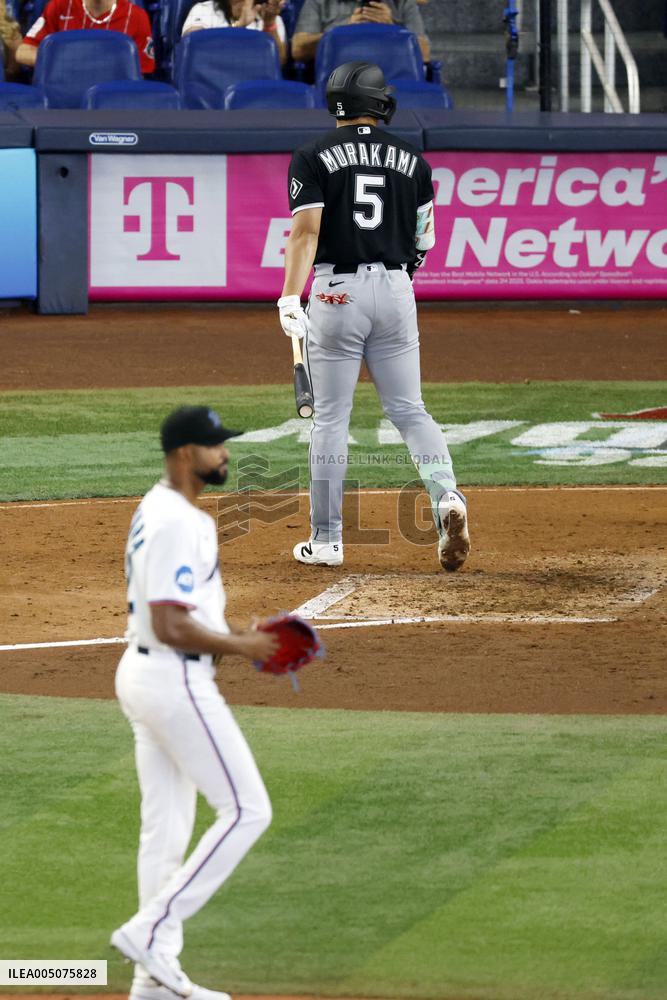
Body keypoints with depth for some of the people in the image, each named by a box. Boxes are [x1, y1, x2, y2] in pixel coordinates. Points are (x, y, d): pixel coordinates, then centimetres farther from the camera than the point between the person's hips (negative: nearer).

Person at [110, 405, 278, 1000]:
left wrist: (237, 637, 11)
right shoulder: (178, 524, -20)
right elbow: (172, 627, -24)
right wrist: (241, 648, -13)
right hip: (175, 681, -10)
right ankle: (151, 930, -8)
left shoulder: (157, 512, 14)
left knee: (166, 828, 12)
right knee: (246, 811, -6)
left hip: (144, 676, 10)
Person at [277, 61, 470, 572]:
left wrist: (290, 299, -19)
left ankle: (327, 540, 7)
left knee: (331, 419, 4)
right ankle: (447, 496, -15)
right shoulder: (412, 159, 7)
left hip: (336, 292, -2)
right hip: (396, 290, 3)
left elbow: (306, 230, -14)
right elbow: (424, 242, 12)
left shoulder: (314, 158, -3)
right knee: (410, 410, 10)